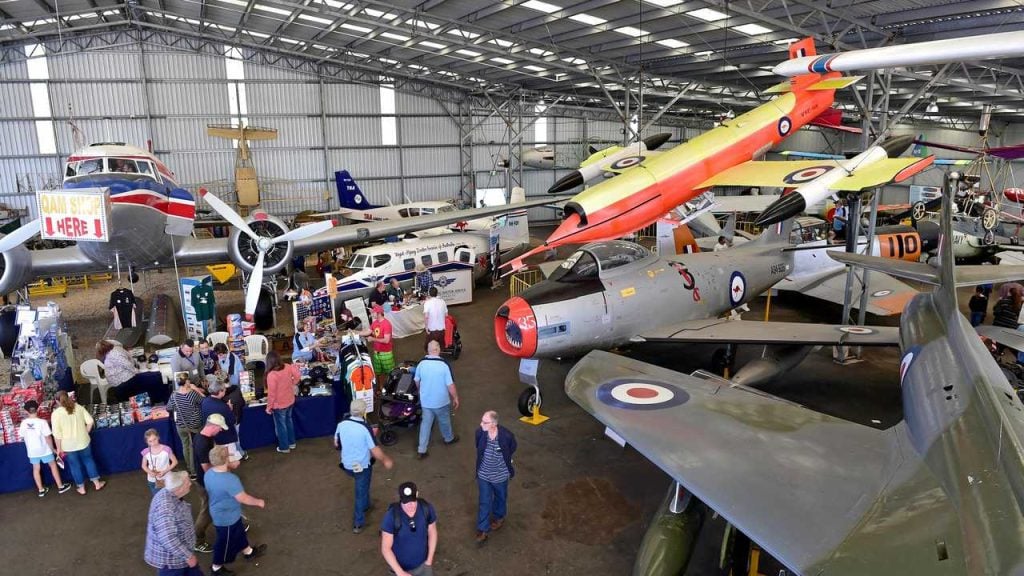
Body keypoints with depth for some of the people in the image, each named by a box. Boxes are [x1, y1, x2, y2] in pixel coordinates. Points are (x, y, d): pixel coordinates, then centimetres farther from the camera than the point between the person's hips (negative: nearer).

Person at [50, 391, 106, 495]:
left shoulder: (56, 414, -15)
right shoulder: (79, 407, -6)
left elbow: (57, 434, -14)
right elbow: (90, 421, -6)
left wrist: (59, 448, -4)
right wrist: (85, 433, 8)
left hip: (68, 446, -2)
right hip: (82, 441, 2)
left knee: (75, 466, 14)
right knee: (88, 461, 20)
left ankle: (82, 488, 27)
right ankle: (97, 483, 27)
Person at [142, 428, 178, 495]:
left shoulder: (166, 449, -18)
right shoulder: (146, 452, -11)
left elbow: (175, 462, -8)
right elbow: (144, 466, 4)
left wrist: (165, 471, -19)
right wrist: (150, 472, -15)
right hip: (153, 481, 2)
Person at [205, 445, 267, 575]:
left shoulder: (209, 473, -13)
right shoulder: (230, 480, -38)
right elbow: (243, 498, -28)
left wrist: (229, 467, 5)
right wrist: (259, 502, -12)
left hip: (218, 513, 9)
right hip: (227, 517, -9)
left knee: (238, 532, 29)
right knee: (226, 542, 16)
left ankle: (248, 552, 51)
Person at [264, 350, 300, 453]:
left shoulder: (271, 375, -28)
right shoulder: (288, 367, -12)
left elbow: (271, 393, -22)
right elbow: (298, 375, -2)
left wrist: (269, 407, -9)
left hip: (279, 405, -6)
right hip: (290, 401, 6)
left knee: (281, 426, 14)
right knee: (289, 421, 25)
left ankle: (284, 447, 29)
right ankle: (291, 443, 39)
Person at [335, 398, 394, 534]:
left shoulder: (341, 424, -11)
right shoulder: (365, 428, -25)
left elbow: (336, 444, 5)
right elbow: (375, 450, -21)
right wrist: (386, 460, -4)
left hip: (347, 465, 5)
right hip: (362, 466, -5)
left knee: (361, 488, 32)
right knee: (361, 493, 13)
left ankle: (365, 505, 49)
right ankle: (358, 524, 22)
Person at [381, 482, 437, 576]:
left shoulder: (426, 508, -21)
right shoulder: (392, 515, -30)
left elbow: (432, 532, -3)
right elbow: (385, 548, -23)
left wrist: (429, 560, -1)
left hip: (422, 564, 3)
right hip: (402, 567, -2)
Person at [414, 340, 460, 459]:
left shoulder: (421, 364, -10)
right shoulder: (444, 365, -23)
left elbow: (417, 381, 5)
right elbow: (450, 385, -18)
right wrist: (455, 398, -3)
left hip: (425, 400, 3)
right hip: (441, 401, -3)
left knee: (426, 422, 15)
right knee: (444, 420, 22)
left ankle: (421, 450, 16)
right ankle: (449, 438, 46)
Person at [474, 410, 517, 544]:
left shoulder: (507, 435, -30)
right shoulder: (480, 432, -21)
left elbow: (512, 448, -5)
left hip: (500, 475, -1)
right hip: (483, 474, 1)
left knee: (500, 498, 24)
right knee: (484, 502, 11)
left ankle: (499, 517, 52)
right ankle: (483, 530, 28)